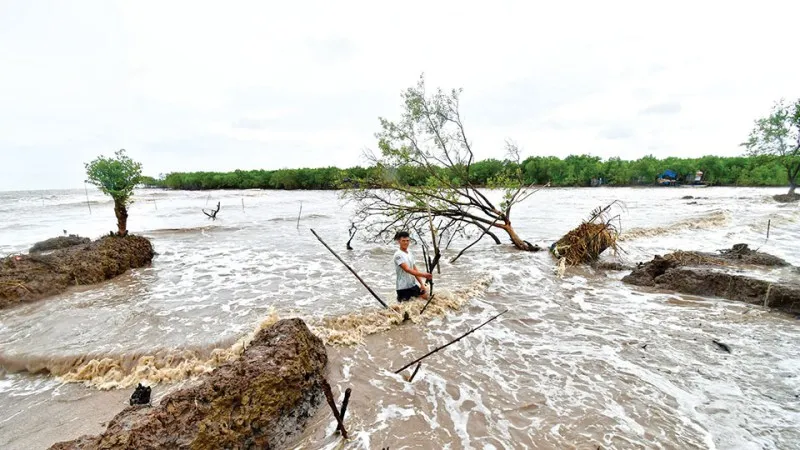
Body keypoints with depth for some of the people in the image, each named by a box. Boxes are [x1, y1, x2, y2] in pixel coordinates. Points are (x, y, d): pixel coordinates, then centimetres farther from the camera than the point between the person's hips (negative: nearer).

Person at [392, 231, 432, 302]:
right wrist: (422, 274, -35)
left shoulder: (410, 253, 9)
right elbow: (407, 269, -27)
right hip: (403, 287, -7)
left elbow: (415, 270, 10)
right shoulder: (398, 255, -16)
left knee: (426, 297, 8)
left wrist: (422, 283, 2)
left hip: (413, 285, 7)